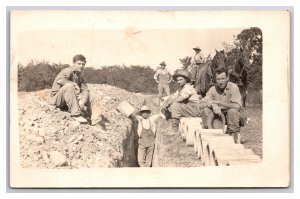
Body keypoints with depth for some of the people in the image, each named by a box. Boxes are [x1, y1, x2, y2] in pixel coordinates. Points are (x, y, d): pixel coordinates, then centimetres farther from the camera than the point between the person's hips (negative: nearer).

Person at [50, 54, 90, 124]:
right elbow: (59, 80, -31)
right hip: (57, 98, -8)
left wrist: (82, 101, -21)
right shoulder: (68, 71, -10)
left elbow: (85, 89, -2)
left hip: (67, 101, 8)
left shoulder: (79, 77, 13)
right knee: (69, 86, -33)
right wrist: (74, 84, -30)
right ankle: (76, 114, -37)